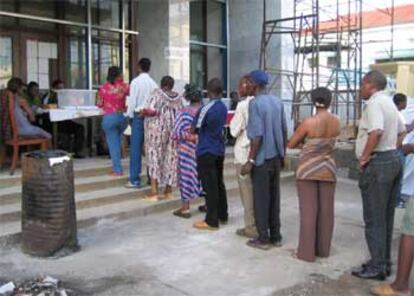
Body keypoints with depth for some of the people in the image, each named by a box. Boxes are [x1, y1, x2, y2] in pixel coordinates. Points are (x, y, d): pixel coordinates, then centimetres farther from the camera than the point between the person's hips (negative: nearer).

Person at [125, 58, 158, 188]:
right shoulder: (153, 83, 2)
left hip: (139, 115, -4)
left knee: (136, 147, 0)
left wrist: (130, 115, 4)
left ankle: (135, 179, -1)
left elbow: (132, 100, -7)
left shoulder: (135, 81, -7)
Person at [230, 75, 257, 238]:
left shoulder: (243, 105, -12)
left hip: (245, 153, -6)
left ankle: (251, 227, 10)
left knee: (247, 191, 3)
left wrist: (233, 123, 6)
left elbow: (234, 131, -10)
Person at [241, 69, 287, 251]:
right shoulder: (277, 102, 7)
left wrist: (250, 161, -16)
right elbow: (284, 131, 11)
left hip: (262, 158, -7)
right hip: (276, 157, 7)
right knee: (274, 197, 13)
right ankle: (275, 236, 21)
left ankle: (263, 239, 10)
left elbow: (257, 135, -20)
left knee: (261, 199, 3)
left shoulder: (255, 103, -14)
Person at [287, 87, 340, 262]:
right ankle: (323, 249, 22)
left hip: (308, 169, -4)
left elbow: (291, 144, -6)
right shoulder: (336, 122, -1)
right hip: (328, 168, 5)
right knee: (326, 210, 11)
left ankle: (307, 252, 6)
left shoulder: (308, 122, -16)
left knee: (308, 210, 0)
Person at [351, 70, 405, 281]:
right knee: (386, 216, 15)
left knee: (374, 218, -2)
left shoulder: (374, 103, -15)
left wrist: (364, 158, -20)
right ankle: (384, 262, 24)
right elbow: (401, 132, 26)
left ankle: (377, 268, 5)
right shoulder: (389, 103, 17)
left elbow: (376, 132, -30)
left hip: (378, 163, -10)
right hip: (393, 159, 10)